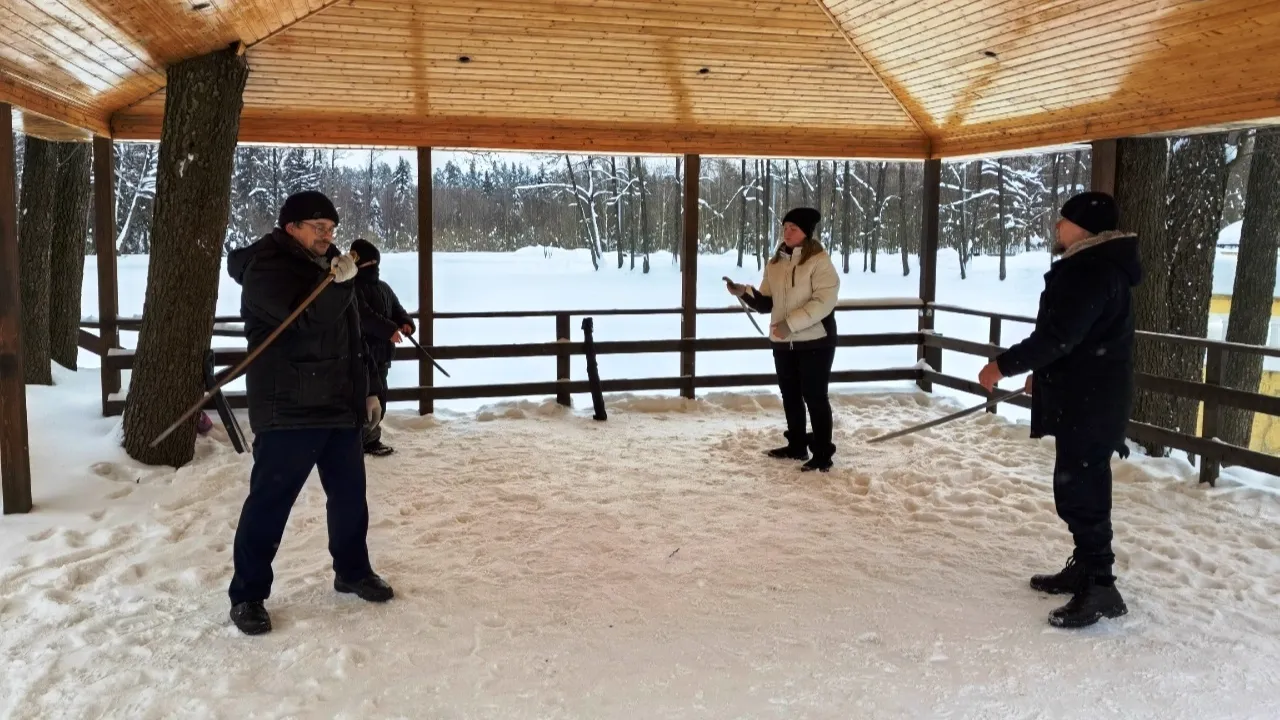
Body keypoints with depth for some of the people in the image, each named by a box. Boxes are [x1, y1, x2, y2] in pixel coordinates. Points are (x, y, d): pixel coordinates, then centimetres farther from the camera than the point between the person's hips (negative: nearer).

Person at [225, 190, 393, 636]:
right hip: (288, 410, -8)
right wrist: (339, 284, -38)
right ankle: (247, 594, 11)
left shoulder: (326, 265, 15)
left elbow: (352, 336, 20)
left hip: (340, 405, 8)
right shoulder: (265, 269, -11)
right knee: (270, 501, -1)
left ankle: (352, 571, 32)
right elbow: (308, 319, -28)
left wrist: (368, 389, 18)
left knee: (350, 494, 15)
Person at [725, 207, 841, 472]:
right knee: (790, 396, 16)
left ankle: (823, 454, 6)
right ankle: (797, 446, 30)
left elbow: (824, 301, -21)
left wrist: (791, 322, -26)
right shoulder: (775, 263, 9)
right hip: (783, 342, 7)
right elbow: (767, 303, 10)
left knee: (815, 397, -2)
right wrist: (744, 292, -9)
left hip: (815, 341, -7)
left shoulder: (819, 260, -11)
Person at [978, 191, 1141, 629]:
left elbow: (1058, 335, -26)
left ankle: (1100, 588, -1)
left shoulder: (1093, 273, -20)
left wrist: (1004, 366, -18)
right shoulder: (1090, 266, 15)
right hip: (1083, 397, 11)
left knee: (1079, 492, -7)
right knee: (1078, 488, 18)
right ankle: (1085, 568, 30)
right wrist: (1043, 373, 29)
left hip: (1090, 402, -11)